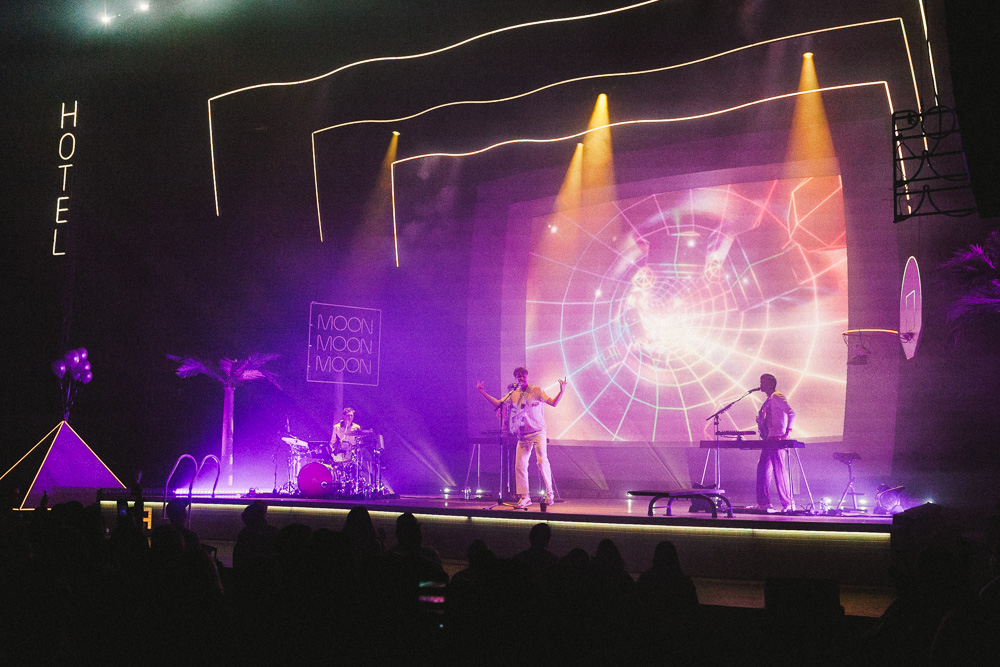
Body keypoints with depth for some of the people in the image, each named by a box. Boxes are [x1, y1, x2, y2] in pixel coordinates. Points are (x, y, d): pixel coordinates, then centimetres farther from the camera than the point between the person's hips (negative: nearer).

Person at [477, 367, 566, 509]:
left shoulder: (536, 391, -3)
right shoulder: (513, 394, 9)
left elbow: (553, 403, -9)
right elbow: (497, 404, 13)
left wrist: (561, 391, -24)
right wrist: (483, 392, 9)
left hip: (538, 432, -4)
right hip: (523, 435, 4)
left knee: (542, 461, -15)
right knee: (520, 465, -1)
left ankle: (549, 493, -2)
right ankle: (524, 497, 7)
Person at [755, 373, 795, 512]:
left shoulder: (777, 396, -8)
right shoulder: (769, 400, 21)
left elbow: (791, 412, -17)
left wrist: (788, 430, -25)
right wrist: (760, 418, 10)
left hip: (777, 439, -10)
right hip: (769, 440, 10)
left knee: (779, 470, -9)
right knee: (763, 469, 8)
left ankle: (788, 503, -7)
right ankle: (763, 503, 11)